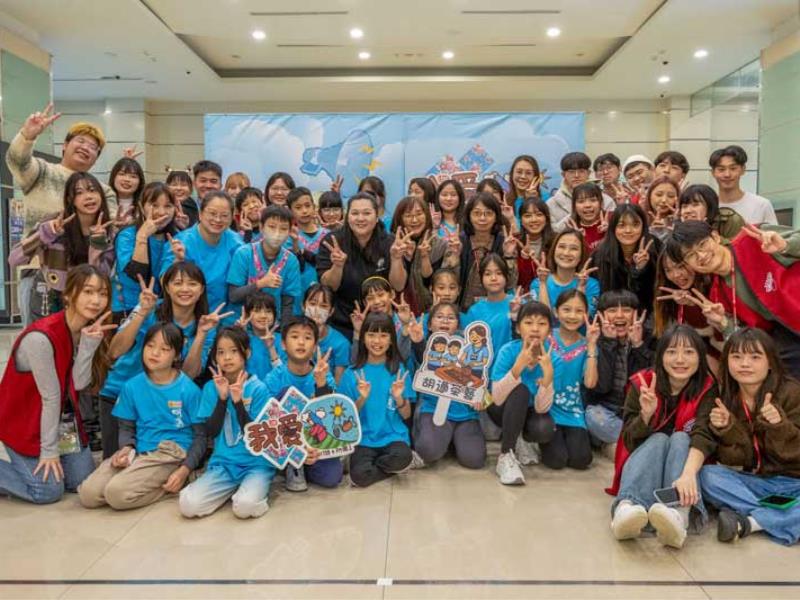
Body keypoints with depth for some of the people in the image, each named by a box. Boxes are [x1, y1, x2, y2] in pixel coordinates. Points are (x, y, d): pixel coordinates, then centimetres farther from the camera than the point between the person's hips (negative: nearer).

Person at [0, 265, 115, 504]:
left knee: (84, 482, 6)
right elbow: (50, 396, -23)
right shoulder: (41, 337, -29)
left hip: (61, 419, 7)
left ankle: (24, 462, 28)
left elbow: (79, 384, -16)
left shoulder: (88, 331, -5)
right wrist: (49, 450, -14)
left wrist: (89, 343, -28)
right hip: (24, 421, -7)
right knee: (49, 489, -11)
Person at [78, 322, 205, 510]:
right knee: (88, 494, -13)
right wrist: (126, 448, -10)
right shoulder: (132, 386, 6)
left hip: (173, 453, -5)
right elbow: (126, 427, 13)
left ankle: (166, 484, -1)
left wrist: (184, 470, -16)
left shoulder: (188, 389, -6)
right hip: (139, 452, 6)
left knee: (117, 493, -25)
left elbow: (200, 435, -3)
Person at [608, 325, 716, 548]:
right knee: (658, 439, -28)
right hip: (643, 461, 0)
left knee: (680, 439, -27)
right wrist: (645, 415, -30)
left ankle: (680, 514, -54)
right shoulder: (641, 384, -7)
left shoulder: (707, 390, -8)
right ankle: (627, 507, -54)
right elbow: (629, 441, -11)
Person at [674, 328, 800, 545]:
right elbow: (703, 438, -15)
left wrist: (779, 424, -30)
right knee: (707, 476, -27)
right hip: (746, 482, 2)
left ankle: (748, 523, -27)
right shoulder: (721, 398, -4)